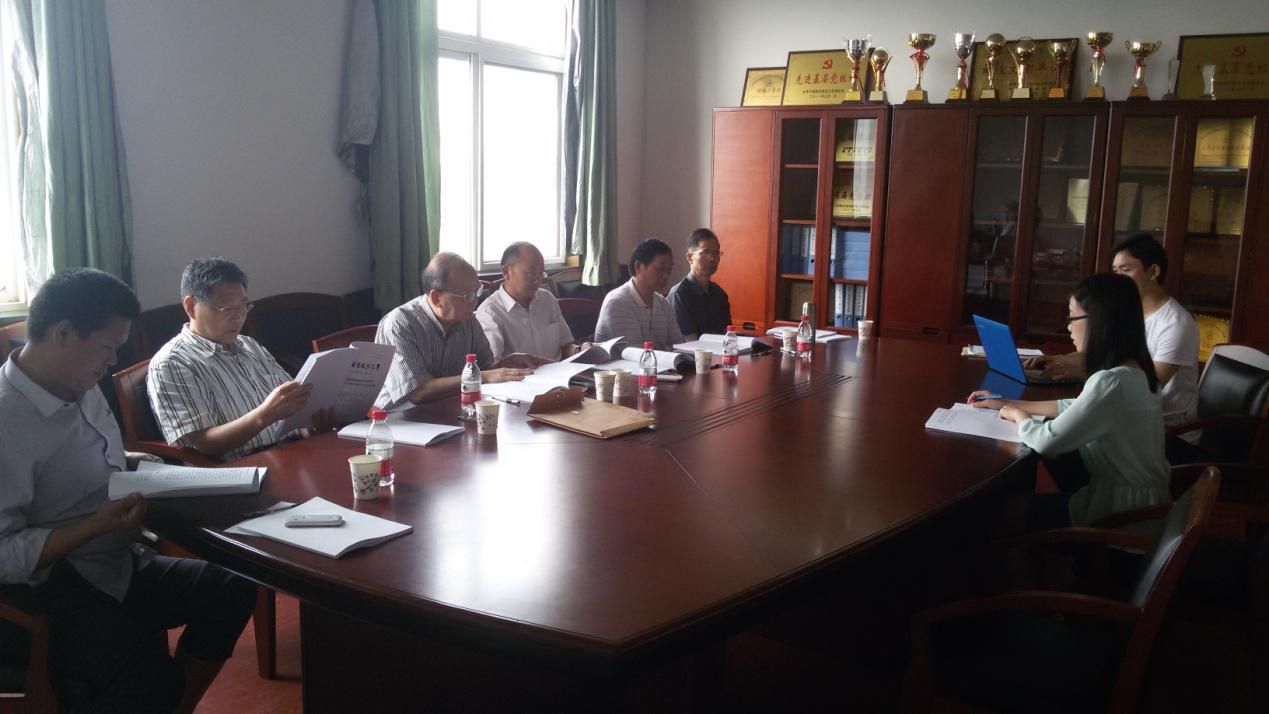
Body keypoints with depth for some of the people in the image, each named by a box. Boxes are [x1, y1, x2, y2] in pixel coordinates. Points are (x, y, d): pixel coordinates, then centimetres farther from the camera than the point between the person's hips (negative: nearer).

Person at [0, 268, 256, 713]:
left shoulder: (82, 388, 4)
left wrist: (131, 464, 4)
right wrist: (100, 523, -27)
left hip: (121, 564, 9)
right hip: (54, 587, -9)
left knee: (231, 592, 6)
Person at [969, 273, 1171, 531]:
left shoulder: (1111, 382, -28)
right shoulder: (1132, 371, 2)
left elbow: (1046, 442, -27)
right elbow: (1076, 408, 16)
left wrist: (1018, 415, -5)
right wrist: (1008, 403, 13)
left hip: (1123, 512, -8)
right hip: (1136, 498, 8)